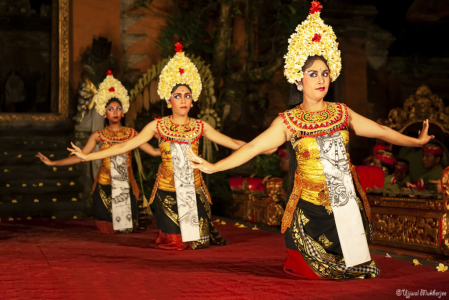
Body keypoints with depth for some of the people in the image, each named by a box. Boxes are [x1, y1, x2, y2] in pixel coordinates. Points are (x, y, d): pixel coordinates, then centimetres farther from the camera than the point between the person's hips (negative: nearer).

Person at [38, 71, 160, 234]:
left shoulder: (131, 133, 6)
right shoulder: (98, 135, 4)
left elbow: (154, 151, 3)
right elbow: (79, 157, 1)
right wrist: (52, 163, -5)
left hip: (125, 188, 1)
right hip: (105, 188, -1)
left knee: (126, 228, -1)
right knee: (106, 230, -1)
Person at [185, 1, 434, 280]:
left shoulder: (342, 113, 6)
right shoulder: (288, 121, -5)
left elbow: (380, 130, 15)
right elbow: (253, 146, -15)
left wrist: (416, 141, 17)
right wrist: (212, 166, -25)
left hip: (348, 205, 3)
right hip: (312, 210, -3)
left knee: (353, 269, 9)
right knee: (316, 272, 5)